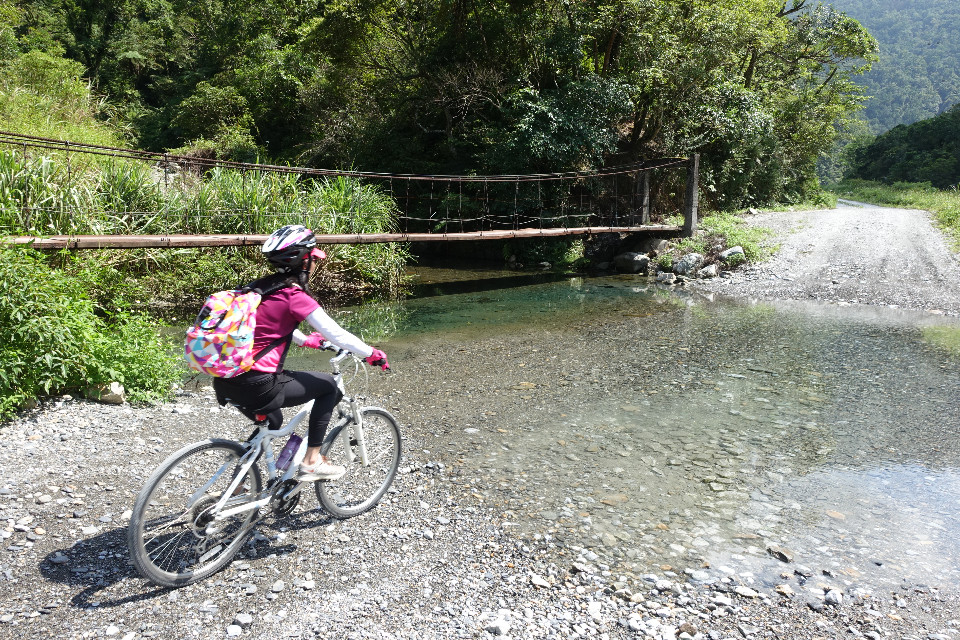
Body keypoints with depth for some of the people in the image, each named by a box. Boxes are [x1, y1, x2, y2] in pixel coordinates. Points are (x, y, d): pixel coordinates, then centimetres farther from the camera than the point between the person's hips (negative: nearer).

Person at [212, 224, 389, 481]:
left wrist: (306, 340, 43)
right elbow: (335, 333, -11)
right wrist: (372, 354, 3)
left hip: (225, 382, 9)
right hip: (256, 387, -9)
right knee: (329, 386, 10)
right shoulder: (295, 296, -13)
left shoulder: (261, 287, 11)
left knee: (271, 422, 35)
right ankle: (311, 461, 13)